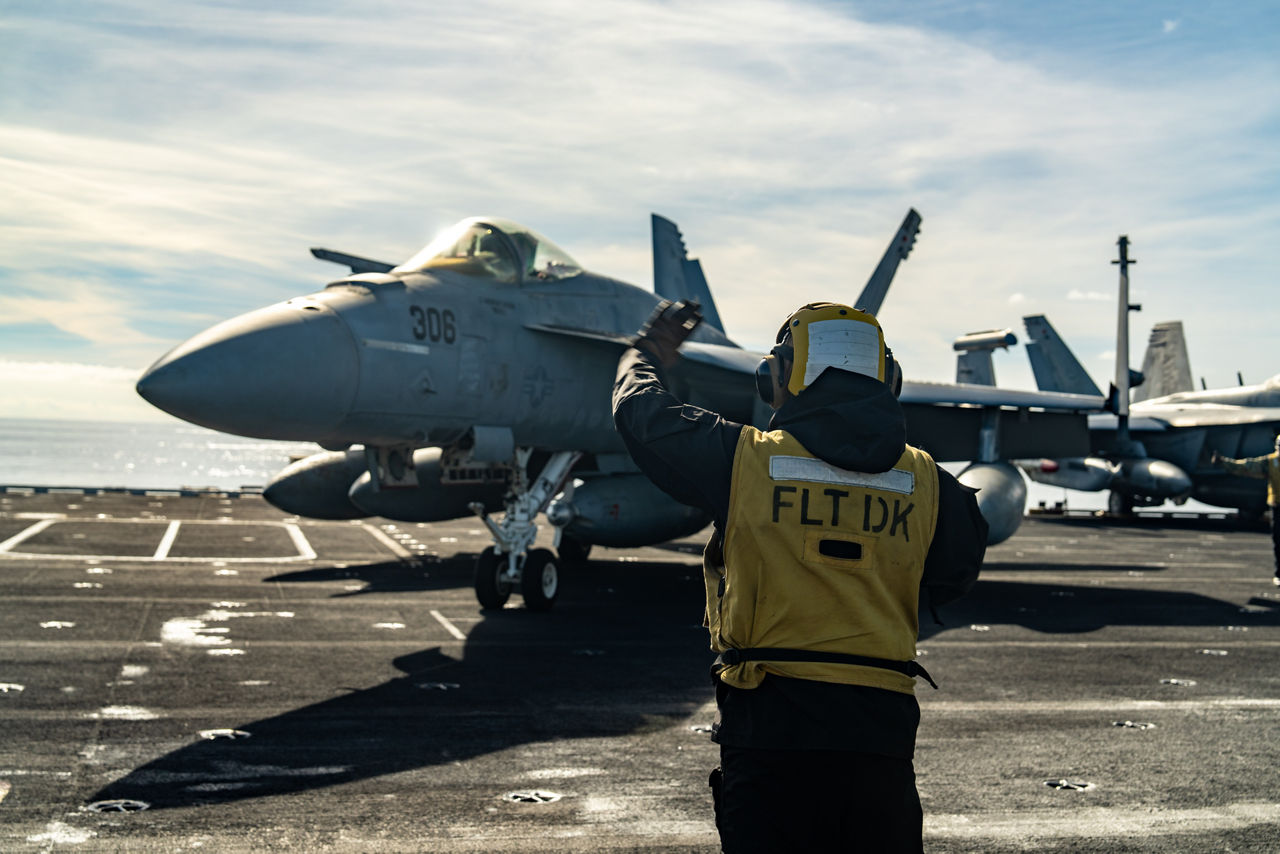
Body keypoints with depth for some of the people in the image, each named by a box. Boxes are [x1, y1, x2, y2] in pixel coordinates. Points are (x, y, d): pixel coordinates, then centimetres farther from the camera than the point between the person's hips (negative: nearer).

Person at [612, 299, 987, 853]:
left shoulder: (745, 458, -6)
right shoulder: (927, 483, 4)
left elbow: (640, 411, 9)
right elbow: (954, 578, 21)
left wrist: (646, 357, 31)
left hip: (770, 726, -3)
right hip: (882, 729, 3)